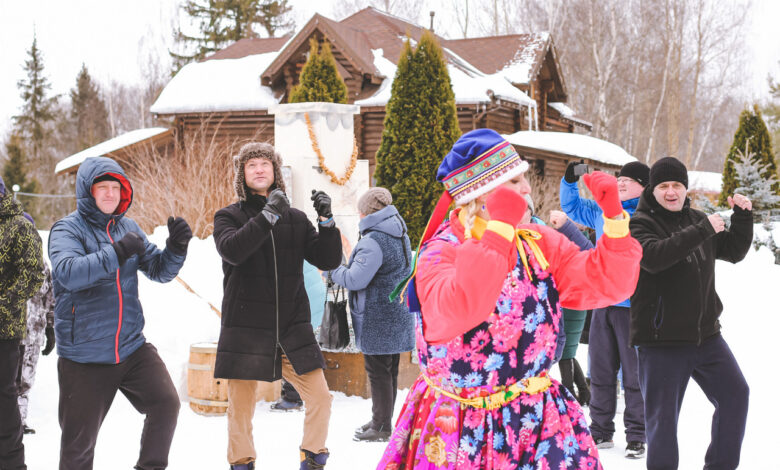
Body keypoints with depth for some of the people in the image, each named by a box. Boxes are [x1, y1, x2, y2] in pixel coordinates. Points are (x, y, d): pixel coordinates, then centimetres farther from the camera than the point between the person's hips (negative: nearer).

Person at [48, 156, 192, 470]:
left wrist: (176, 247, -10)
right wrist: (118, 252, -36)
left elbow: (159, 271, 11)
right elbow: (67, 273, -26)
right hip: (83, 355, -4)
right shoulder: (68, 229, -8)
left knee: (166, 403, -9)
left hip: (132, 347, 4)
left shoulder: (128, 228, 9)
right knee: (78, 442, 5)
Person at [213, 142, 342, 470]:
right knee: (240, 408, 4)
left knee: (320, 397, -4)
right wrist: (268, 214, -26)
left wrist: (327, 220, -9)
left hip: (293, 328, 2)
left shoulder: (295, 219, 11)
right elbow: (232, 250, -19)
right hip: (245, 329, -2)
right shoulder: (229, 216, 3)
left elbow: (329, 260, 5)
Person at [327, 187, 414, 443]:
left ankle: (382, 427, 8)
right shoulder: (400, 234, 11)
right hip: (397, 314, 10)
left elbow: (355, 279, -23)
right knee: (389, 370, 17)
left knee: (378, 372, 0)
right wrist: (346, 268, 16)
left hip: (377, 319, -10)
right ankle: (382, 420, 29)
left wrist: (333, 271, -4)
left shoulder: (373, 241, -21)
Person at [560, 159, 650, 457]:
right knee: (600, 371, 12)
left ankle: (636, 435, 12)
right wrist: (570, 180, 11)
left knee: (634, 373, 1)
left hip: (633, 306, -6)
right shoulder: (602, 211, 11)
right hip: (603, 303, 6)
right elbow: (572, 206, 26)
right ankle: (601, 430, 24)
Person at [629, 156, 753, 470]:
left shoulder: (696, 220, 12)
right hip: (660, 339, -6)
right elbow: (654, 256, -29)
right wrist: (703, 230, -28)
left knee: (735, 394, 9)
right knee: (663, 417, -2)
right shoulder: (640, 223, -8)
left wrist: (743, 217, 2)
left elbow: (734, 252, 18)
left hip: (706, 335, 6)